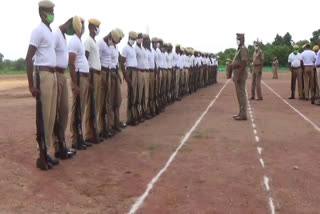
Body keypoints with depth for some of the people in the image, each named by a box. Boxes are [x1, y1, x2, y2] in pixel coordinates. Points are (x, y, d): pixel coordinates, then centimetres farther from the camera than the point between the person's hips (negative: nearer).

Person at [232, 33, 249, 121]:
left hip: (240, 72, -10)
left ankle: (243, 115, -4)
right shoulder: (239, 48, 18)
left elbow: (244, 63, -21)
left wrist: (239, 75, -25)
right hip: (237, 72, 10)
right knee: (239, 93, 14)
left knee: (241, 94, -8)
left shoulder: (243, 49, -13)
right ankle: (241, 113, 22)